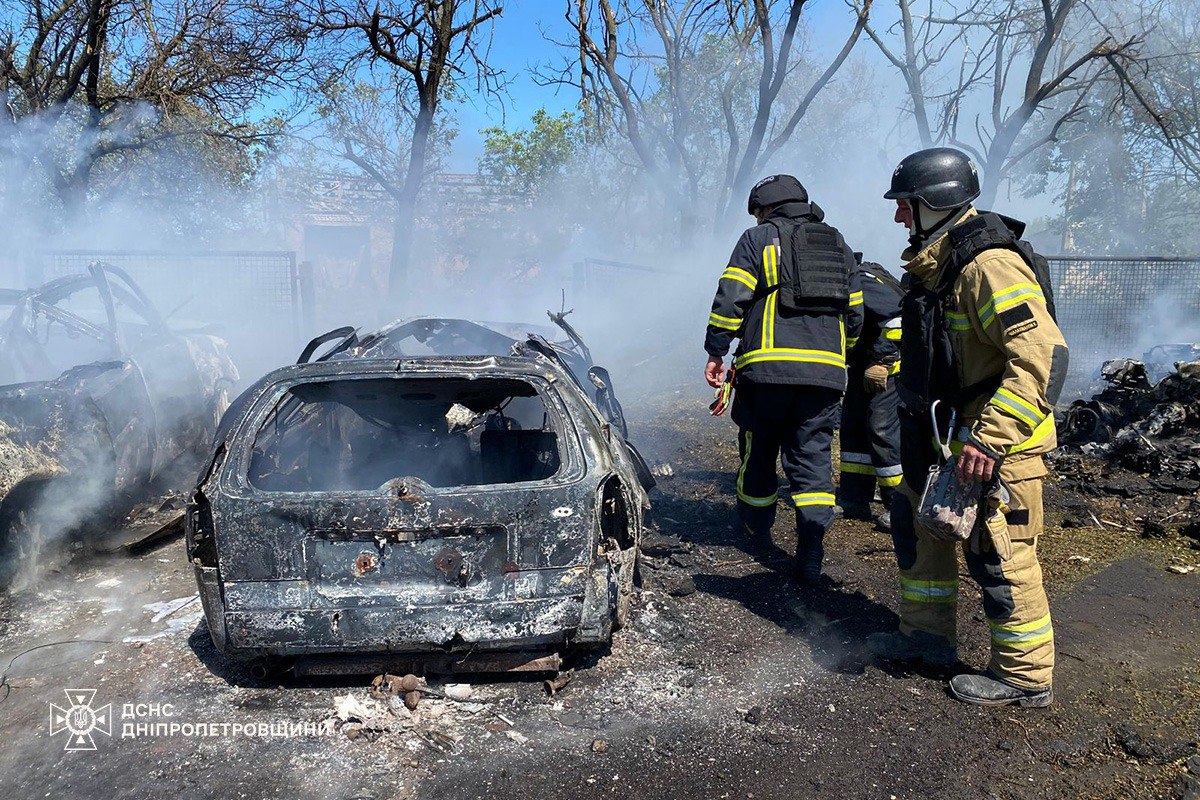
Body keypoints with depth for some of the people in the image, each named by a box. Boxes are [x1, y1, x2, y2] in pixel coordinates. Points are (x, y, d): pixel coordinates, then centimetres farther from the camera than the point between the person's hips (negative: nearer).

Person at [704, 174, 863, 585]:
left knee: (758, 451, 15)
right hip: (825, 372, 4)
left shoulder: (758, 239, 4)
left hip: (767, 369, -3)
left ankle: (756, 528, 35)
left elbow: (729, 299, -6)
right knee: (813, 459, 5)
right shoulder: (840, 246, 20)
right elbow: (854, 315, 21)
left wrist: (716, 353, -1)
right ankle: (810, 556, -5)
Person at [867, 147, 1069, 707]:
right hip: (948, 437, 10)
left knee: (999, 556, 0)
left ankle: (1025, 677, 18)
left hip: (996, 446, -10)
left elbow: (1043, 356, -29)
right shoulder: (938, 264, 11)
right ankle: (929, 636, 34)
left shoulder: (989, 265, -22)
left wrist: (990, 439, -32)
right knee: (916, 524, 18)